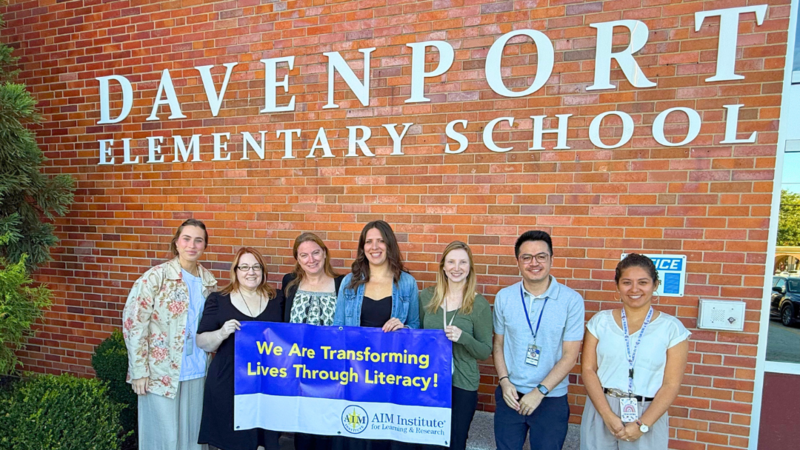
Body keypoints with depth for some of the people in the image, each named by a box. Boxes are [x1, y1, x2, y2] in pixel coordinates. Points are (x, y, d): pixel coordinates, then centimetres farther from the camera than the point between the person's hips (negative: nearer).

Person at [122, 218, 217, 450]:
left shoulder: (208, 281, 4)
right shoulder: (156, 277, -11)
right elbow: (133, 323, -11)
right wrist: (140, 370, -12)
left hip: (197, 372, 5)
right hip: (161, 371, -4)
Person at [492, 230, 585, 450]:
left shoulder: (571, 300, -10)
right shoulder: (504, 297, -3)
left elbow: (570, 355, -9)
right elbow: (498, 345, 5)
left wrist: (540, 391, -12)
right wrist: (504, 381, -7)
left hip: (552, 400, -2)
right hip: (510, 395, 2)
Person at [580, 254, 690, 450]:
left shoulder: (672, 328, -4)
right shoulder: (601, 321, -1)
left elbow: (671, 384, -6)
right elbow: (588, 369, -4)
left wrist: (643, 425, -12)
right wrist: (608, 415, -13)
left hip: (648, 415, -1)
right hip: (601, 412, 1)